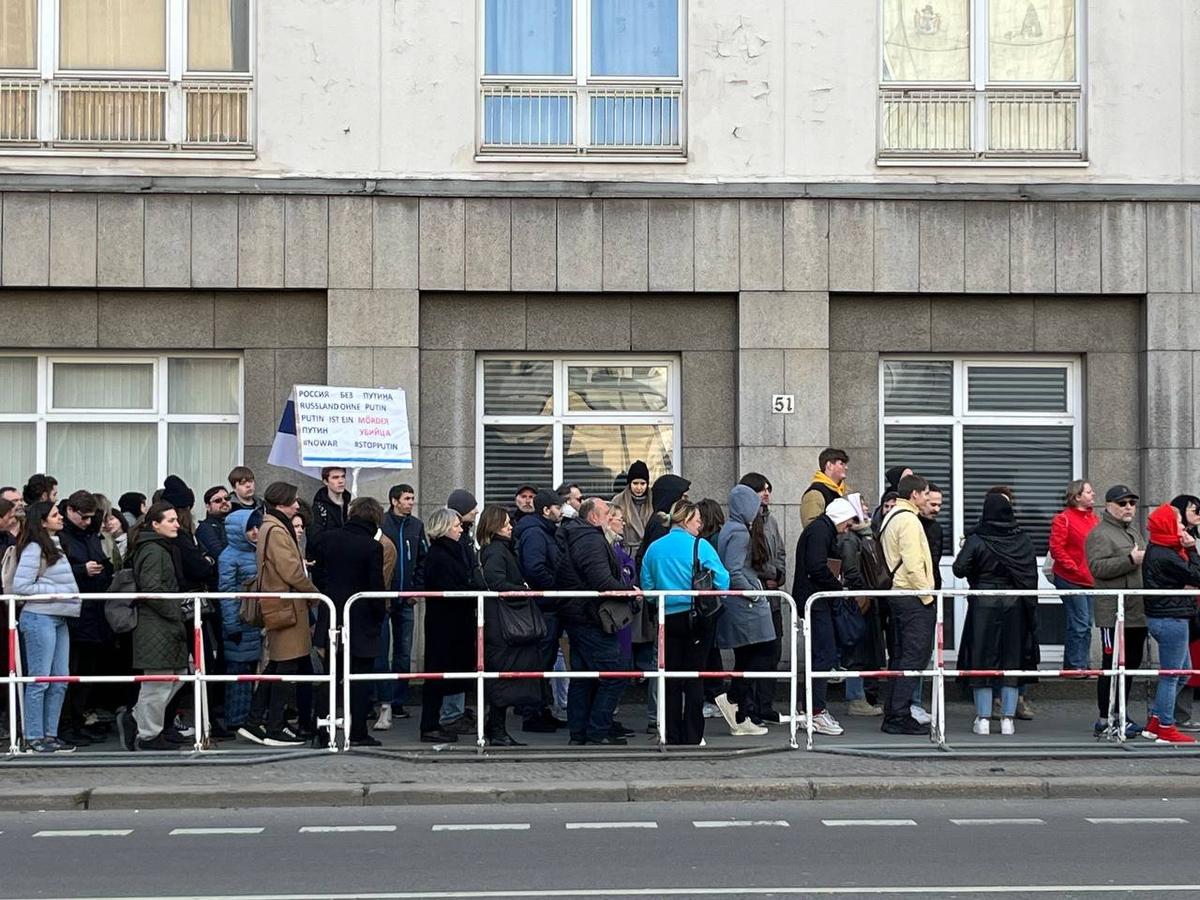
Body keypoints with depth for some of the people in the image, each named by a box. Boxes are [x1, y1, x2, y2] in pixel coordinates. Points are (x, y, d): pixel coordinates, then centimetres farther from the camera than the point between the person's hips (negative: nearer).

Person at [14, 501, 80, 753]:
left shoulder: (55, 545, 16)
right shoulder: (34, 548, -11)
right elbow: (20, 586, -16)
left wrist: (69, 594, 7)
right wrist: (56, 591, -15)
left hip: (58, 618, 9)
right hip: (39, 618, -9)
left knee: (60, 680, 10)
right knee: (39, 680, -4)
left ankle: (50, 734, 17)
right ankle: (34, 737, 4)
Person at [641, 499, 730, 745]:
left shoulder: (654, 548, 2)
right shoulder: (700, 546, -10)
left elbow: (647, 585, 4)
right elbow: (722, 581, -11)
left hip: (668, 619, 3)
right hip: (698, 619, -3)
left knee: (671, 678, 11)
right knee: (694, 677, 4)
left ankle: (671, 736, 12)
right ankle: (692, 737, 6)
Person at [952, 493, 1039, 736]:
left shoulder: (976, 540, -10)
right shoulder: (1023, 540, 0)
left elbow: (959, 569, -11)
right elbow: (1032, 576, 2)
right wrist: (1031, 610, 11)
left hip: (983, 605, -3)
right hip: (1015, 606, 3)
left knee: (982, 660, 5)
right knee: (1011, 660, 9)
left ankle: (983, 719, 5)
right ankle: (1008, 719, 10)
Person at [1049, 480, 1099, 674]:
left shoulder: (1095, 519, 13)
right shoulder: (1063, 519, -8)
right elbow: (1056, 548, -12)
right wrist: (1074, 568, -16)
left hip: (1091, 580, 7)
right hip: (1071, 580, -7)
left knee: (1086, 625, 11)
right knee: (1079, 624, -8)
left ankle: (1081, 664, 19)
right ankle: (1075, 665, 0)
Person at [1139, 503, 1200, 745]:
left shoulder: (1158, 551, 12)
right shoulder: (1165, 557, -20)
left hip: (1167, 618, 11)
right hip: (1170, 619, -11)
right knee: (1171, 675, 0)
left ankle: (1155, 722, 23)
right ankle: (1166, 730, 11)